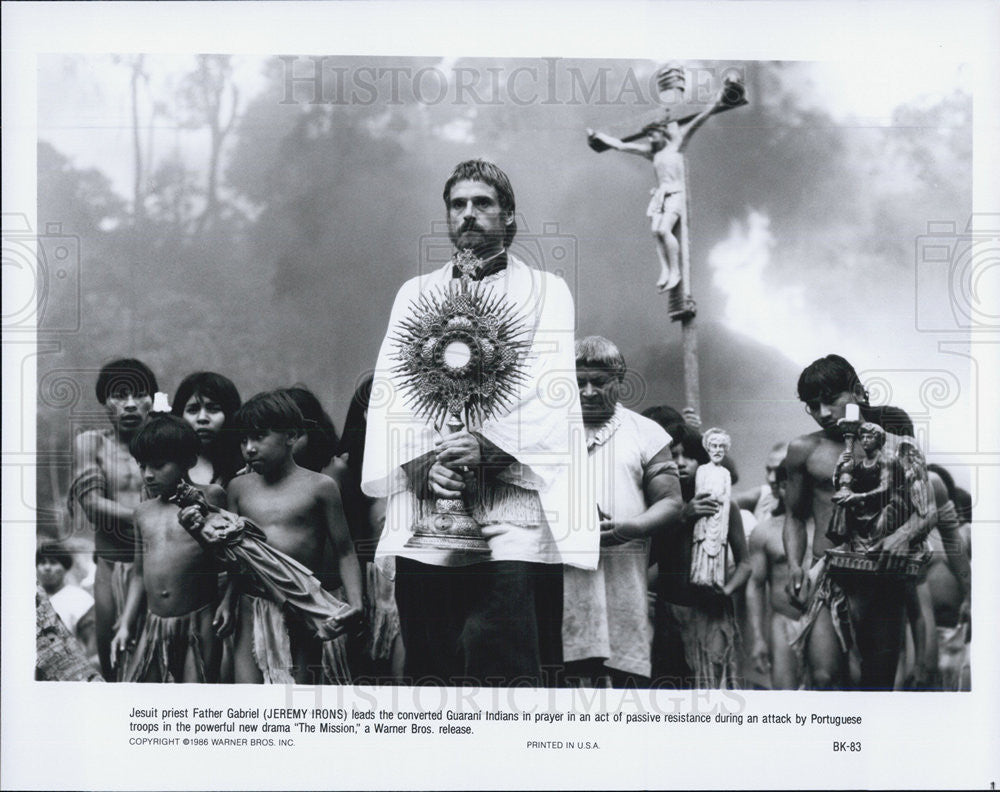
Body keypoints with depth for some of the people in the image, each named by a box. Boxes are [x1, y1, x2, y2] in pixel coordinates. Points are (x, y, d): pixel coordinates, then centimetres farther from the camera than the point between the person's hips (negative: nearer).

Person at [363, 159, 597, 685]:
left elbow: (552, 392, -1)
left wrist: (491, 446, -17)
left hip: (512, 521, -3)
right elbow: (390, 390, 9)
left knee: (507, 673, -12)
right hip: (423, 517, 3)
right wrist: (421, 463, -9)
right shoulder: (414, 295, 21)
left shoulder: (546, 291, 12)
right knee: (430, 672, 3)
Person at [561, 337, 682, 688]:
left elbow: (671, 501, 7)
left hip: (624, 569, 0)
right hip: (561, 568, 0)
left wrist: (629, 528, -13)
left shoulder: (645, 433, 11)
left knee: (628, 672, -5)